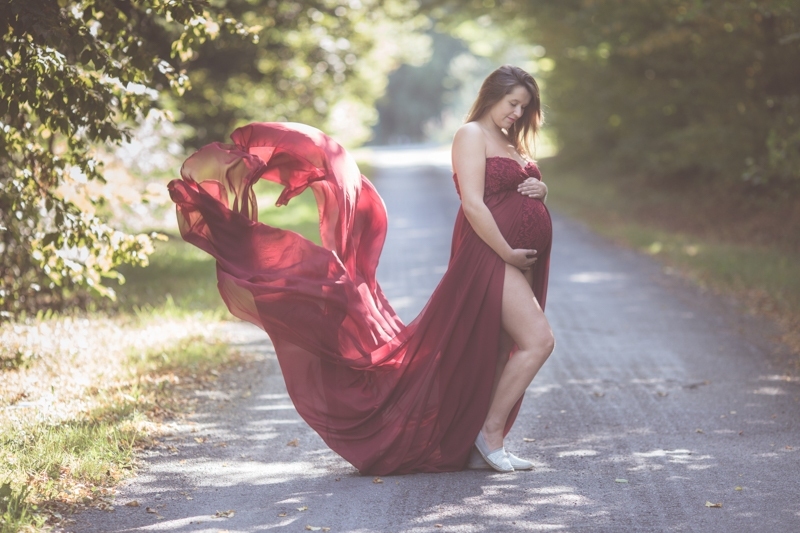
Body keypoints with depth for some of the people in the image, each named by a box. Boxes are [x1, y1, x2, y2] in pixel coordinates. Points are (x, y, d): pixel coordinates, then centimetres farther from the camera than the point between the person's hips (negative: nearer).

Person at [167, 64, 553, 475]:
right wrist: (506, 252, -19)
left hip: (515, 258, 8)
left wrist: (538, 190, 1)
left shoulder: (511, 144, 20)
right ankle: (491, 432, -6)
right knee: (537, 340, -14)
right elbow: (473, 203, -16)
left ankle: (488, 440, 12)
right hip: (487, 256, -8)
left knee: (500, 352, 7)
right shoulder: (471, 136, -7)